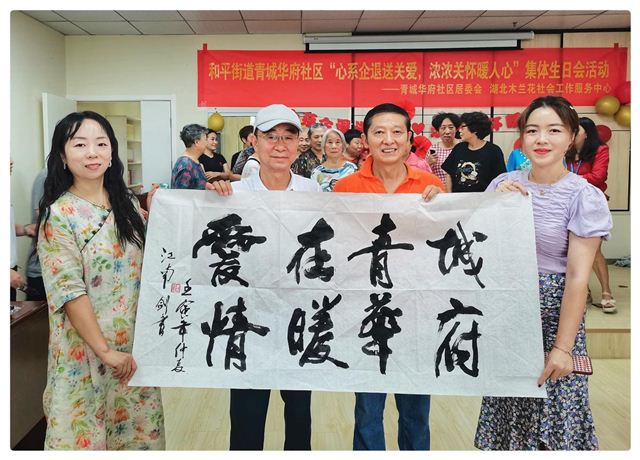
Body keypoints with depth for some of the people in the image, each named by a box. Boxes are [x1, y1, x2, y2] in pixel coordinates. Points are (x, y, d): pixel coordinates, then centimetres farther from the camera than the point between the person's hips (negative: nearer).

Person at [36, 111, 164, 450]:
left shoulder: (128, 204, 5)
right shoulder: (58, 215, -11)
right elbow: (68, 291, -16)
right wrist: (104, 350, -17)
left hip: (136, 345, 5)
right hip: (86, 349, -5)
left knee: (138, 430, 14)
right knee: (84, 434, 7)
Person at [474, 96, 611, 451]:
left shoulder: (584, 197, -10)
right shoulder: (504, 184, 1)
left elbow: (578, 277, -14)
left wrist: (563, 347, -16)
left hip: (553, 311, -3)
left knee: (554, 407, 5)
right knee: (507, 402, 12)